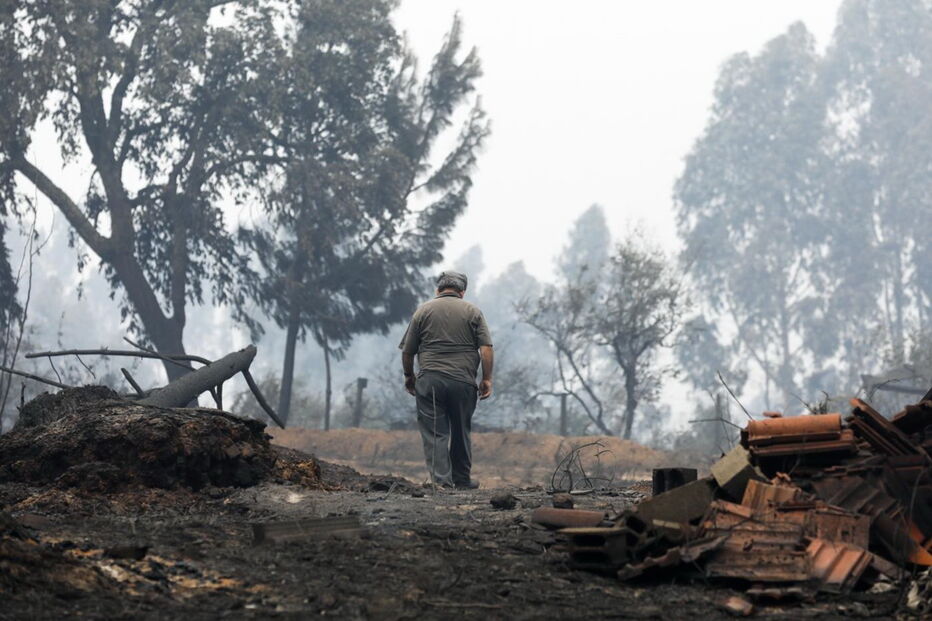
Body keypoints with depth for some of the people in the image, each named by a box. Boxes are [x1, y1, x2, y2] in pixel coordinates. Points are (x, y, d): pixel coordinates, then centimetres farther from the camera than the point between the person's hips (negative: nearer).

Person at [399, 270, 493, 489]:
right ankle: (462, 480, 22)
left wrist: (409, 376, 22)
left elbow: (407, 351, 7)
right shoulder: (473, 312, 7)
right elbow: (486, 349, -2)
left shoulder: (423, 311, 7)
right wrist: (487, 379, 4)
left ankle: (441, 479, -11)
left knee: (434, 432, -1)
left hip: (429, 380, -1)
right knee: (461, 432, 13)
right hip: (463, 382, 1)